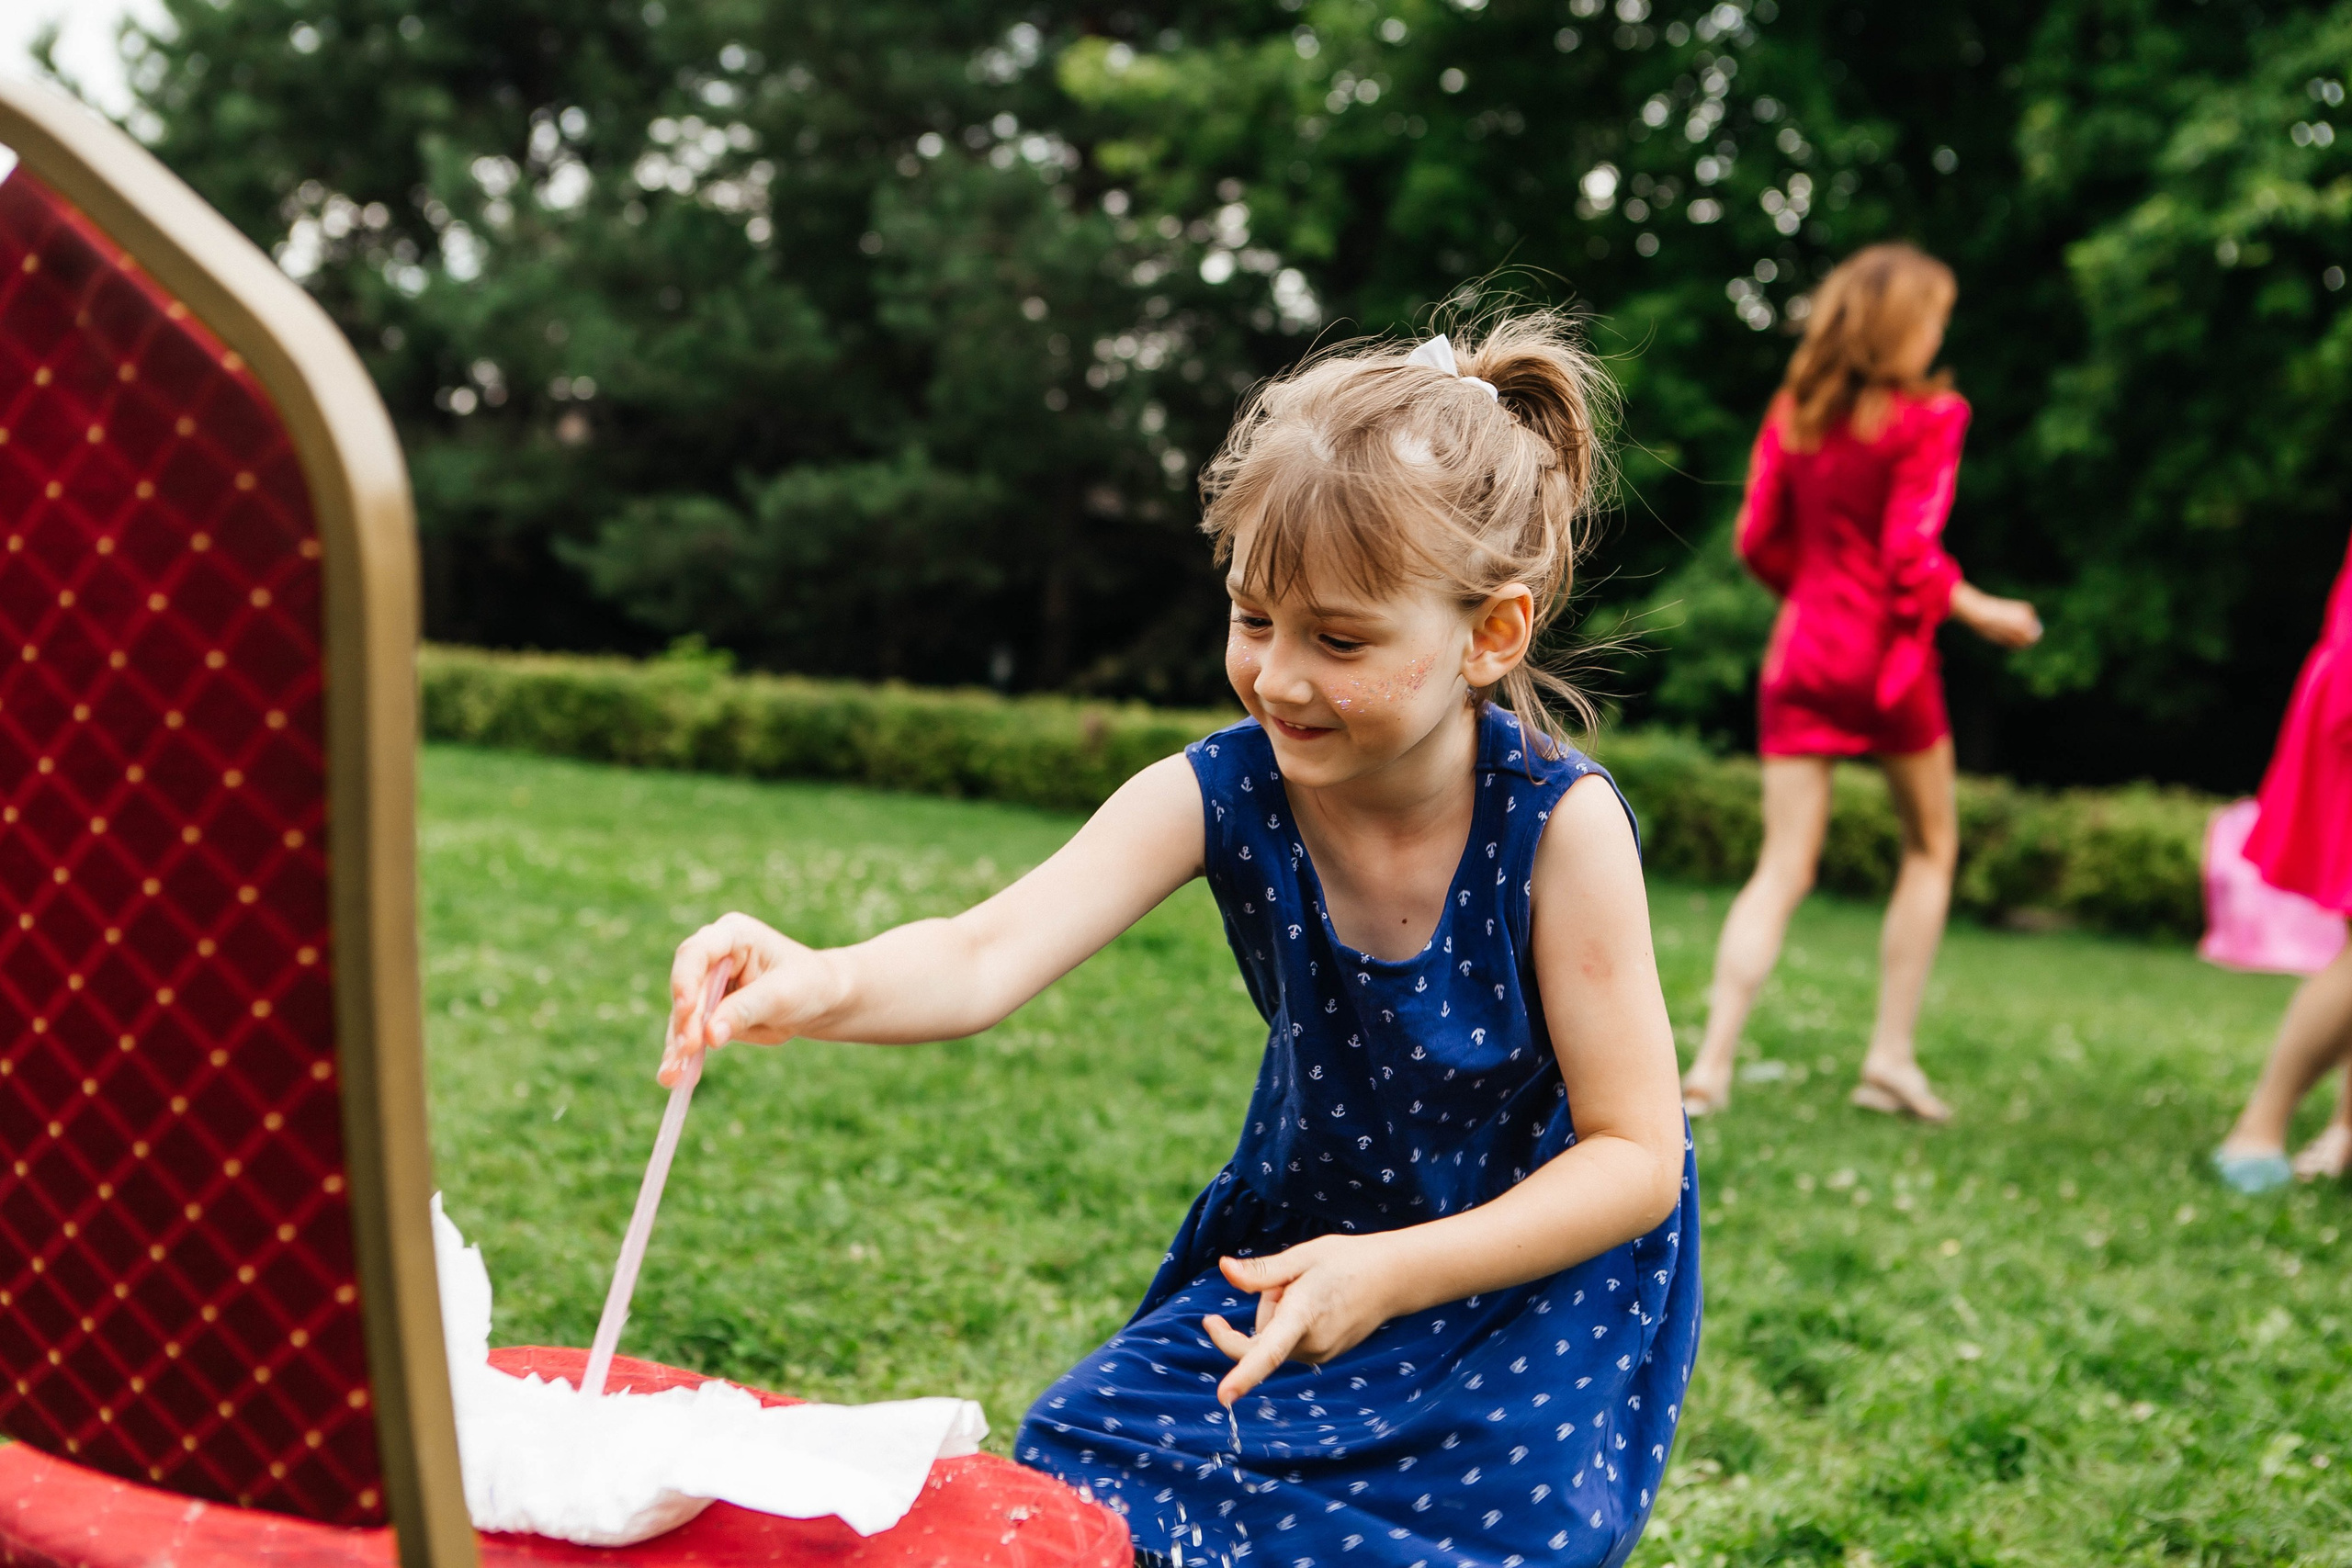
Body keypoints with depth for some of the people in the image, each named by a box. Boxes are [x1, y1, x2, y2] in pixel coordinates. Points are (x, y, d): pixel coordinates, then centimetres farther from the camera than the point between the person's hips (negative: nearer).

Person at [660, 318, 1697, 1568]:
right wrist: (823, 987, -54)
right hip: (1306, 1230, 3)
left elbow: (1634, 1157, -19)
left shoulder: (1557, 823, -25)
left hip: (1537, 1266, -3)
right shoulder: (1220, 795, -17)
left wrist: (1386, 1276, -29)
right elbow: (987, 958, -31)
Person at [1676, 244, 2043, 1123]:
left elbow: (1758, 540, 6)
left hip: (1800, 654, 4)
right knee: (1930, 848, 17)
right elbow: (1914, 561, -14)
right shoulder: (1924, 418, -9)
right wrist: (1985, 615, 1)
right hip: (1887, 657, -4)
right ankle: (1891, 1055, 14)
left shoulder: (1794, 412, 5)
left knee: (1782, 868, 4)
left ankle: (1712, 1065, -9)